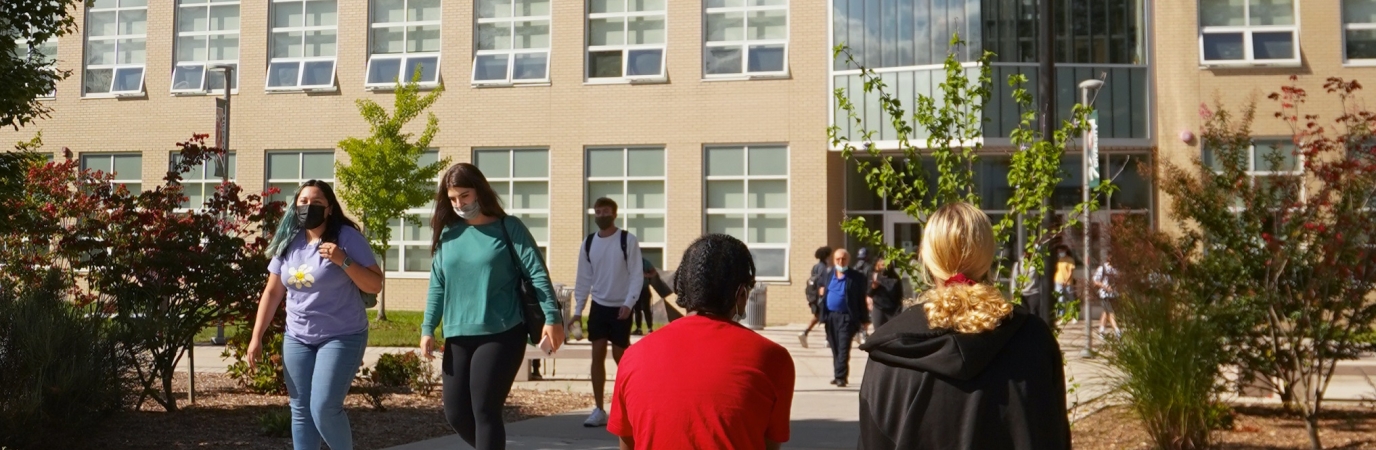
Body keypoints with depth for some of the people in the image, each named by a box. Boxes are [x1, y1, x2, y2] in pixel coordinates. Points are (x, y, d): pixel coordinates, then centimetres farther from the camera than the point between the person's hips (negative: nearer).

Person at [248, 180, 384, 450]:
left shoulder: (346, 237, -9)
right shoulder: (288, 242, 5)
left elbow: (375, 285, -11)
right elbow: (272, 292, 10)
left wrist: (343, 261, -23)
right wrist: (256, 337, 7)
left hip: (341, 337, -5)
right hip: (296, 338, 5)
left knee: (324, 409, -12)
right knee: (300, 410, 7)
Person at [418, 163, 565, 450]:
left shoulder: (508, 228, -3)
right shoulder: (447, 234, 8)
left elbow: (537, 274, -7)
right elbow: (437, 285, 11)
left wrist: (552, 317, -15)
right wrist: (428, 329, 5)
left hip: (502, 334, -5)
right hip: (458, 337, 5)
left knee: (485, 412, -5)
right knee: (456, 413, 7)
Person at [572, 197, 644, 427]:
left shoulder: (628, 240, -9)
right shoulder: (588, 243, 4)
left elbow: (637, 275, -11)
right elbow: (584, 278, 8)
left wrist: (628, 303, -20)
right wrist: (578, 309, 3)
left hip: (620, 307, -4)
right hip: (598, 306, 4)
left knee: (620, 356, 1)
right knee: (598, 355, 1)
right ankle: (599, 410, 6)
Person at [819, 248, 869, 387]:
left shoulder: (856, 277, -5)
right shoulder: (828, 275, 11)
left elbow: (861, 299, -5)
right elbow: (820, 288, 27)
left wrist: (864, 319, -6)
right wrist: (820, 291, 2)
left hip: (846, 317, -5)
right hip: (830, 316, 5)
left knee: (843, 348, -10)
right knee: (835, 348, 12)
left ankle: (841, 377, -11)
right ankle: (837, 375, 21)